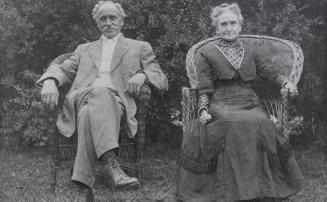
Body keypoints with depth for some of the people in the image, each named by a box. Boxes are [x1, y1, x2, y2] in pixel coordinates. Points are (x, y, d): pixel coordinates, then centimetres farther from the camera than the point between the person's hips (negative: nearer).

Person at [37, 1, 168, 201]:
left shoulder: (140, 47, 24)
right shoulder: (85, 49, 32)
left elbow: (163, 82, 17)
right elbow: (62, 69, 20)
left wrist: (142, 75, -6)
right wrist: (50, 81, -5)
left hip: (117, 102, -1)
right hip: (82, 100, 2)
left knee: (101, 91, -39)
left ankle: (85, 184, -43)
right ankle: (111, 165, -47)